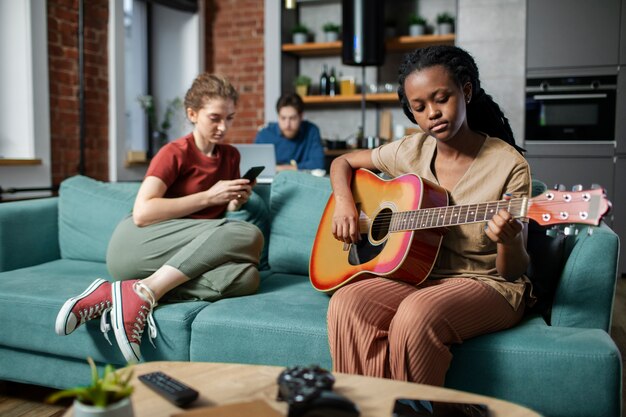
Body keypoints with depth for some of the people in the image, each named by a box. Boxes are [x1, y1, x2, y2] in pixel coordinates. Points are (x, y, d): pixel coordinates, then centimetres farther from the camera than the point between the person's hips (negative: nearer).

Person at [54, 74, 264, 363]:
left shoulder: (230, 156, 14)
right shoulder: (174, 153, -5)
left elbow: (221, 217, 24)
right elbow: (142, 213, -18)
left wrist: (236, 202, 0)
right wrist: (208, 197, -15)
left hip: (178, 262, 6)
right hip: (133, 244, -6)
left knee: (247, 276, -30)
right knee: (249, 235, -26)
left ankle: (113, 295, -27)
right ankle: (144, 292, -28)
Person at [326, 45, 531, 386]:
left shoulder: (508, 165, -11)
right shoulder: (411, 152, 2)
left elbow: (512, 273, -9)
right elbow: (343, 162, 16)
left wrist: (509, 240, -32)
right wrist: (344, 203, -4)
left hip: (487, 284, -4)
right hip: (420, 276, 4)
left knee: (415, 314, -35)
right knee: (346, 304, -26)